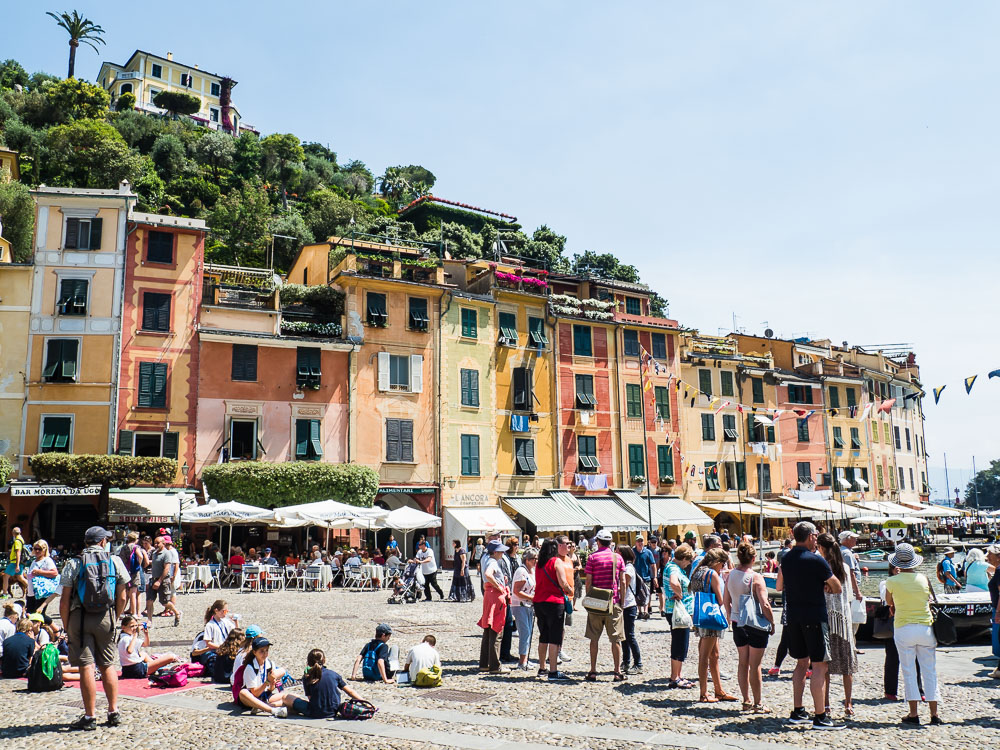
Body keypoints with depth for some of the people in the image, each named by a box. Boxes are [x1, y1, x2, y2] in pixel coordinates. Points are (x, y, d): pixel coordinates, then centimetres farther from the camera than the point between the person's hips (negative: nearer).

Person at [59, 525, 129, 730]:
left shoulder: (74, 564, -1)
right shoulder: (115, 561, 4)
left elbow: (65, 600, -5)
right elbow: (121, 598, 4)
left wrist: (66, 626, 4)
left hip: (80, 618, -2)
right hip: (106, 618, 2)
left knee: (86, 667, -1)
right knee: (107, 665, 13)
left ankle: (90, 717, 2)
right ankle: (114, 712, 16)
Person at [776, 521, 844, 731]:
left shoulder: (786, 559, 6)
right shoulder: (815, 560, -14)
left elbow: (779, 587, 21)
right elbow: (838, 588, -5)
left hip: (793, 616, 7)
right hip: (814, 616, -7)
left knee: (802, 662, 17)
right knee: (819, 666, -2)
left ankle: (797, 712, 20)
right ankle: (820, 717, -1)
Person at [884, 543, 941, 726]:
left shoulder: (892, 581, -7)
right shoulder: (923, 578, 0)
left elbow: (889, 603, 8)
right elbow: (929, 600, 12)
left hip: (904, 628, -2)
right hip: (926, 627, 2)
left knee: (909, 671, 3)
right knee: (930, 671, 8)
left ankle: (913, 714, 2)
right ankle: (934, 714, 11)